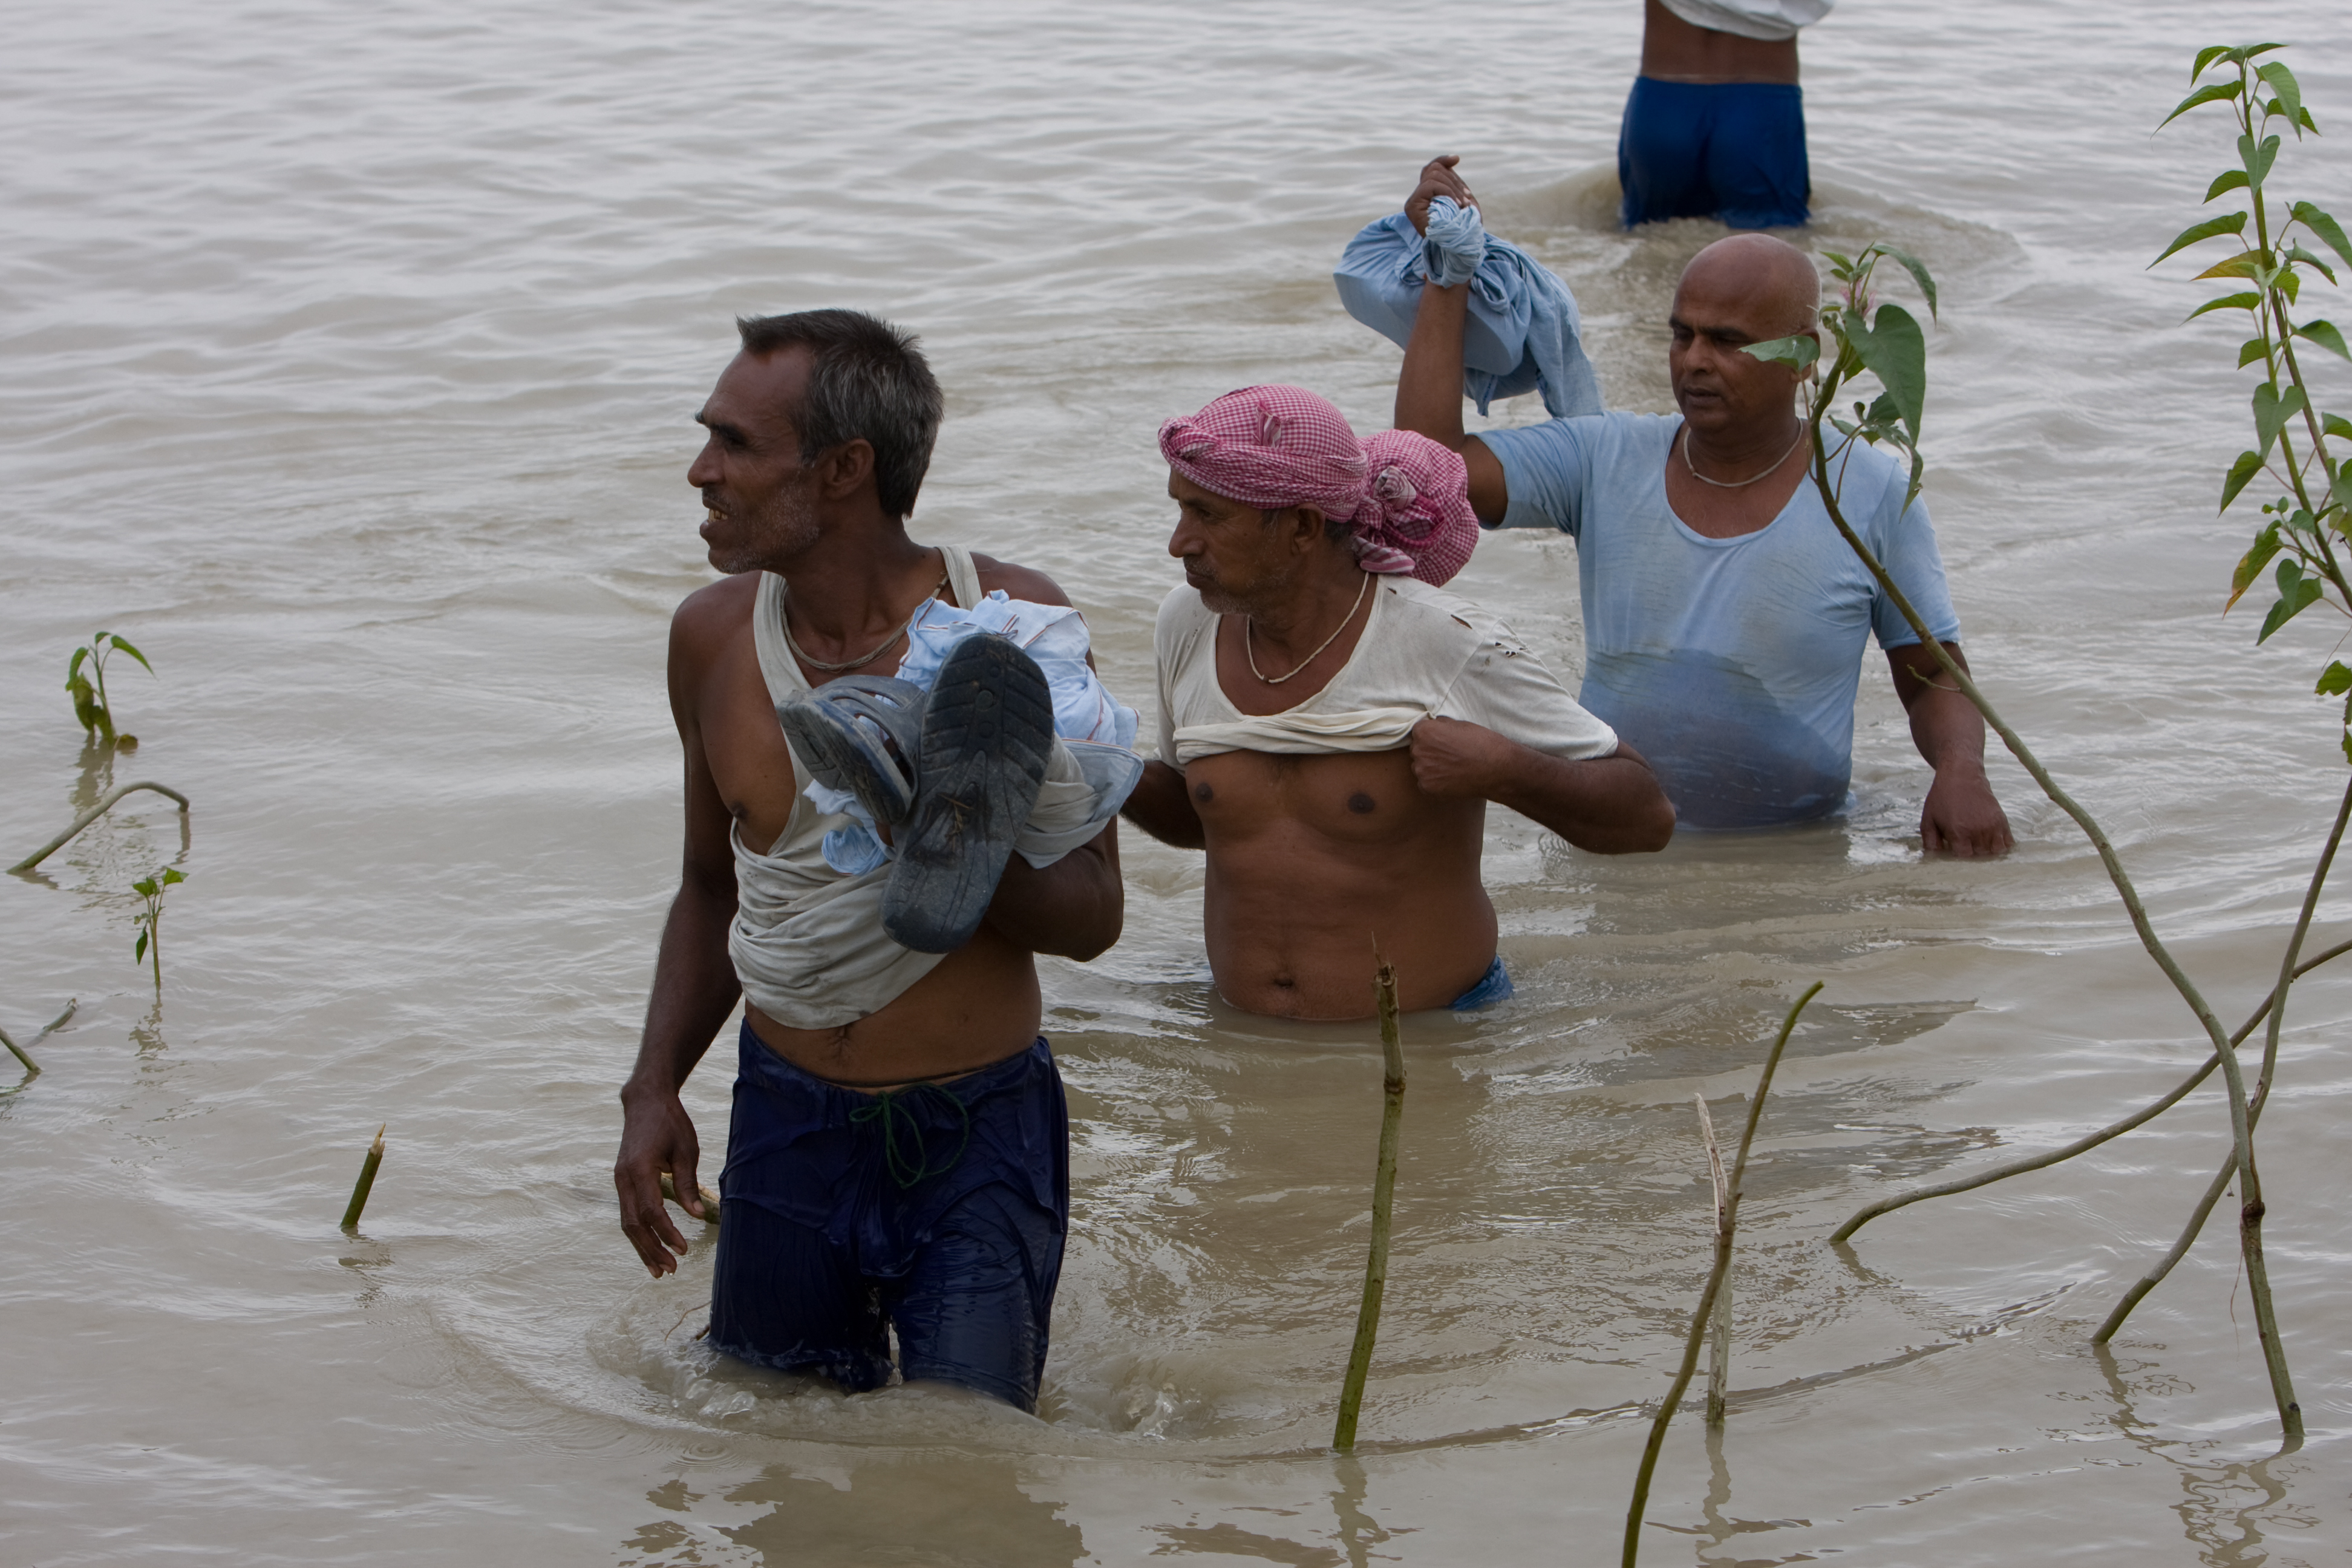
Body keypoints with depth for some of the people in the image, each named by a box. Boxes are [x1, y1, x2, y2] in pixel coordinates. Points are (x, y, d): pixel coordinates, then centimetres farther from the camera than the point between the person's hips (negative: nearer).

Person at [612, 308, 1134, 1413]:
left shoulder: (1013, 621, -12)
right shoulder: (714, 636, 0)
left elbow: (1094, 914, -9)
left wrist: (955, 858, -29)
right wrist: (653, 1089, 3)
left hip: (980, 1129, -3)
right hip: (791, 1123, 4)